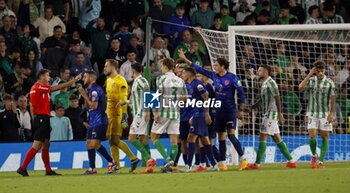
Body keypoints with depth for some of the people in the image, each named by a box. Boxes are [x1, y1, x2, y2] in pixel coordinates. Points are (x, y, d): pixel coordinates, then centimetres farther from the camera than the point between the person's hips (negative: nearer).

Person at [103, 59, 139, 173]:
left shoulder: (120, 81, -10)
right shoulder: (108, 80, 17)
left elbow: (123, 98, -15)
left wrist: (124, 113, -22)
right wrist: (106, 111, 22)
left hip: (117, 114, -9)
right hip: (110, 114, 9)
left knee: (115, 140, -13)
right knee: (111, 140, 5)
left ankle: (133, 159, -3)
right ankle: (116, 166, 7)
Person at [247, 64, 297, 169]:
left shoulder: (270, 83, -12)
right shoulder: (264, 84, 18)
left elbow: (277, 98, -19)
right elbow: (262, 100, 27)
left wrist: (279, 113, -25)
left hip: (271, 114, -10)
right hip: (267, 114, 10)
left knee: (262, 138, -8)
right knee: (277, 139, 9)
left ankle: (257, 163, -7)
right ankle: (291, 161, 10)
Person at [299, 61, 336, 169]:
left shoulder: (329, 83, -2)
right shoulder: (310, 81, 2)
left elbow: (333, 99, -2)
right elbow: (301, 88, -17)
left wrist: (332, 113, -11)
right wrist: (310, 74, -15)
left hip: (325, 114, -1)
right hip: (312, 114, 1)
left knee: (324, 137, -1)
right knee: (312, 136, -8)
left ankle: (321, 161, 5)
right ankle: (314, 156, 17)